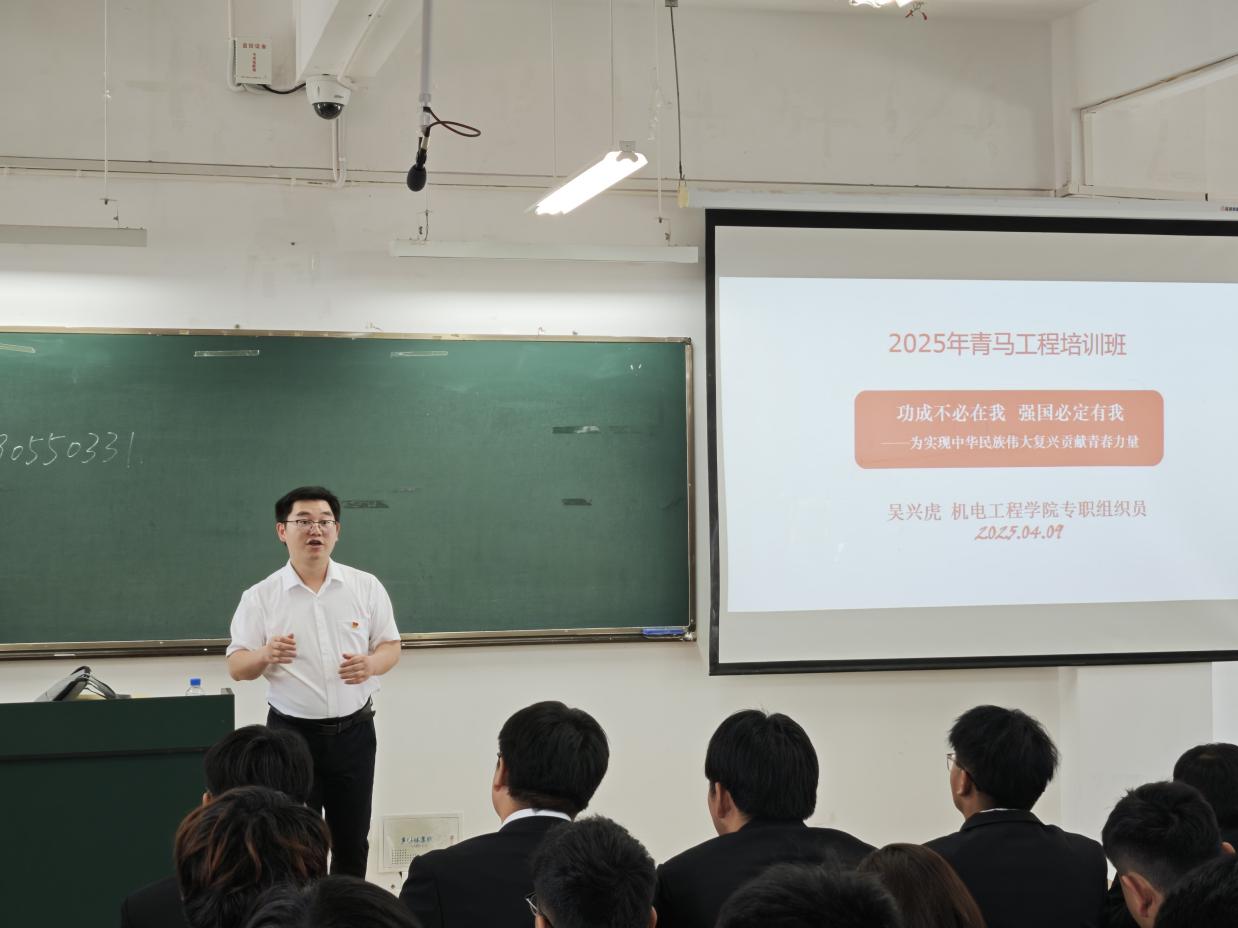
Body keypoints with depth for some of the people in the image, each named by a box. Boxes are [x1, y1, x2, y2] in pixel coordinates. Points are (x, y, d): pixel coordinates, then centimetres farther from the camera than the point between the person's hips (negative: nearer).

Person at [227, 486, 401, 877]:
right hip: (292, 732, -2)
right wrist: (265, 656, -25)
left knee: (352, 842, 10)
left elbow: (391, 647, 6)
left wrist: (371, 664, -17)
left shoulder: (366, 586, 1)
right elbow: (236, 667, -2)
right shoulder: (260, 597, -3)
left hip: (353, 731, 2)